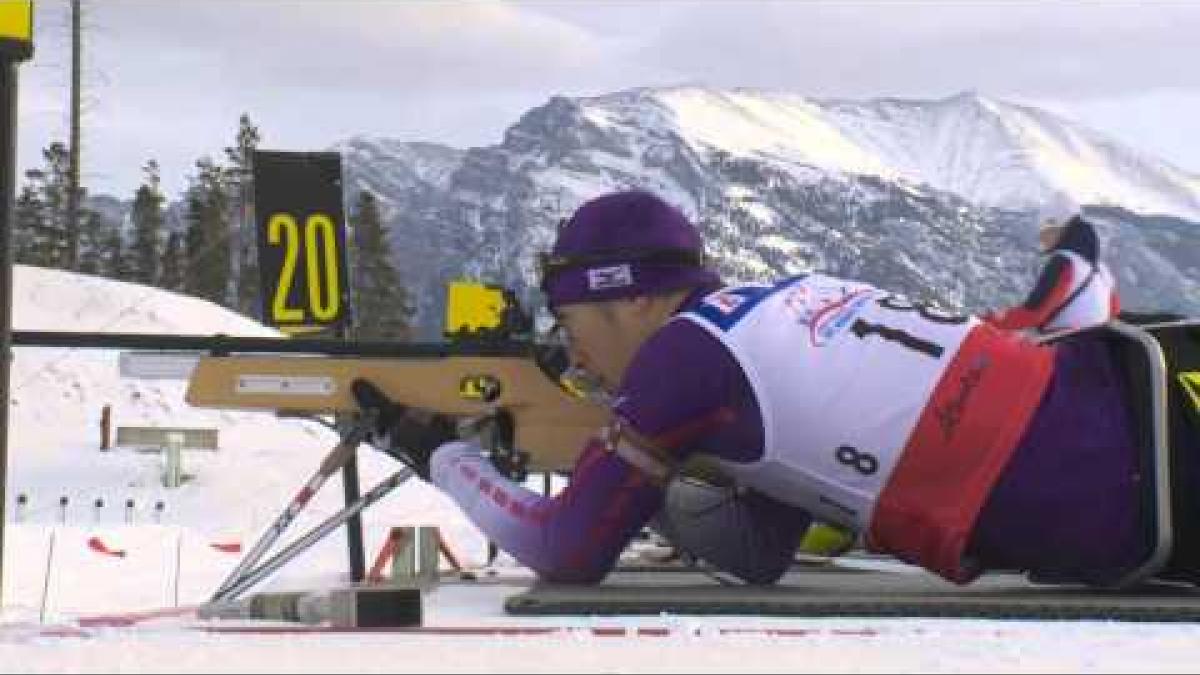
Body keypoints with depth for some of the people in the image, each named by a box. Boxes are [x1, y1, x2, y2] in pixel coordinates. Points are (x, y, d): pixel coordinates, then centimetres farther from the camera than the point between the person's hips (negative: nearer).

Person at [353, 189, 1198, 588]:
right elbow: (760, 555, 24)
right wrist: (634, 468, 18)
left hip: (1114, 496, -8)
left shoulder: (683, 350, -6)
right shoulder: (781, 308, 19)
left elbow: (569, 556, 1)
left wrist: (439, 454, 14)